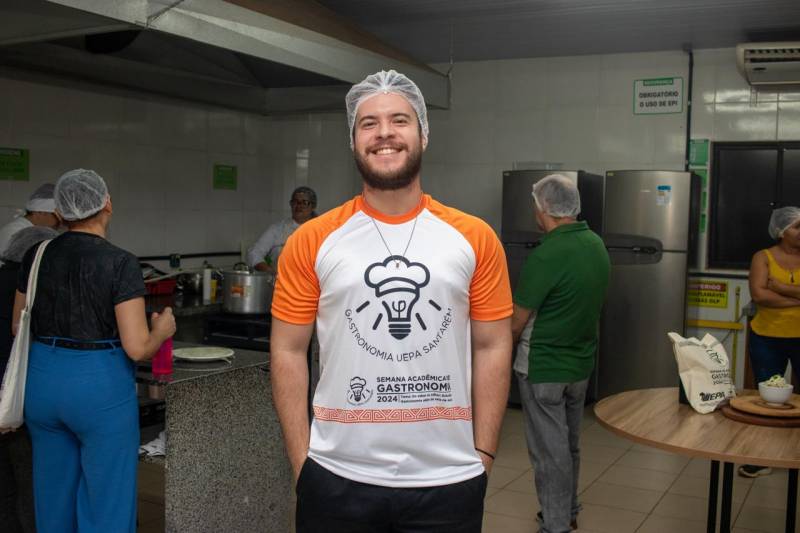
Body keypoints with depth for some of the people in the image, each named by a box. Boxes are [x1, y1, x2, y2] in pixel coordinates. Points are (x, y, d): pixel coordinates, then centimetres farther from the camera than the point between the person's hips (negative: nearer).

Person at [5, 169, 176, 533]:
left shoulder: (36, 255, 2)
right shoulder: (119, 263, -14)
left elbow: (19, 326, 13)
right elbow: (137, 348, -16)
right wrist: (162, 329, 3)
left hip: (42, 380, 6)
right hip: (100, 384, -6)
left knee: (54, 492, 19)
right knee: (106, 501, 7)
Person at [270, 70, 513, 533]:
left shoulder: (475, 239, 0)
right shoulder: (312, 242, -2)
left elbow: (492, 349, 2)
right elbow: (289, 353, 0)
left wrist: (483, 457, -1)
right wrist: (302, 463, -4)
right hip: (338, 479, 0)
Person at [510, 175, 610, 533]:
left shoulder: (546, 255, -24)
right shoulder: (597, 245, 1)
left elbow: (516, 322, -17)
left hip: (543, 368, -8)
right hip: (581, 361, 8)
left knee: (549, 450, 5)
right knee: (569, 443, 22)